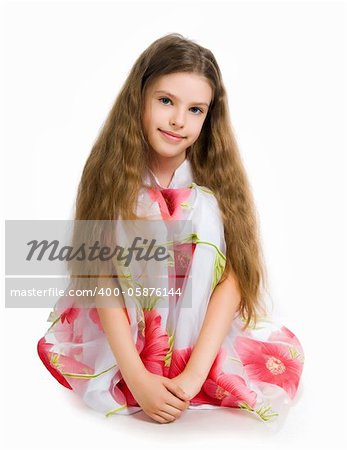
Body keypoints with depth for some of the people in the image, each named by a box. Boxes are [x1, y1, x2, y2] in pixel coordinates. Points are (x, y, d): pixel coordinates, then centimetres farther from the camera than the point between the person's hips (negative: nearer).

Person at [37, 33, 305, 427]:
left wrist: (195, 373, -26)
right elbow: (102, 276, -15)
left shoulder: (217, 180, -11)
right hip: (124, 330, 1)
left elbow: (232, 278, -16)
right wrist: (137, 377, -24)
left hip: (205, 331, 0)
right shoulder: (111, 174, -12)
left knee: (283, 359, -24)